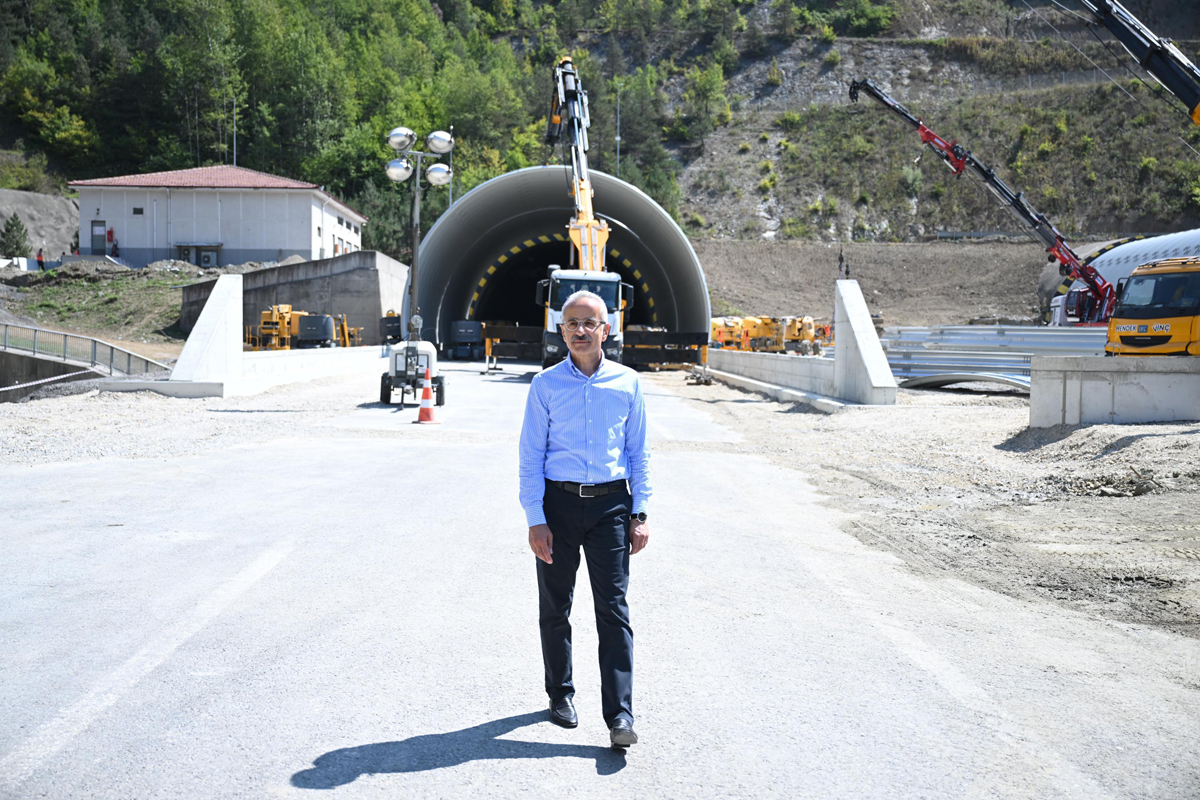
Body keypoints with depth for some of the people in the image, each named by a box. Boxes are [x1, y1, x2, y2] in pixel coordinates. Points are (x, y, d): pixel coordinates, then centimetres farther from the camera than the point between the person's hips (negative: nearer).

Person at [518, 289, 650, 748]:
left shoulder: (627, 383, 5)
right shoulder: (546, 385, 2)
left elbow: (639, 453, 11)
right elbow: (530, 456, 1)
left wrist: (639, 513, 4)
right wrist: (535, 520, -7)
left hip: (611, 504, 0)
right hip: (558, 503, 0)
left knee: (613, 609, -5)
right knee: (555, 607, 10)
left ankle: (620, 715, -5)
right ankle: (560, 694, 27)